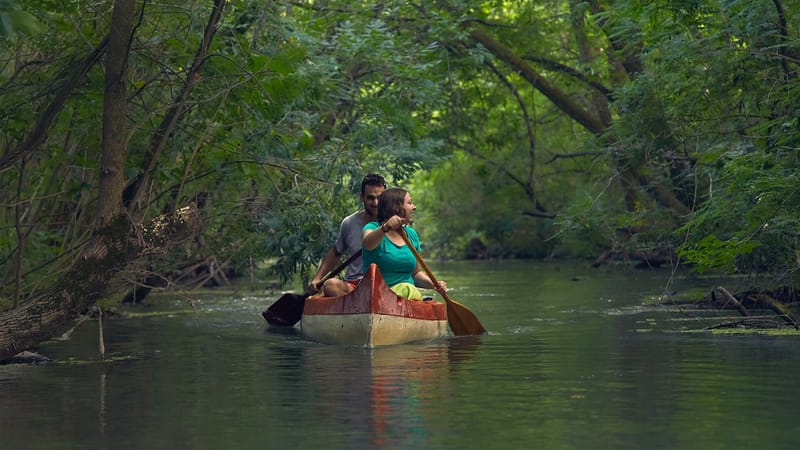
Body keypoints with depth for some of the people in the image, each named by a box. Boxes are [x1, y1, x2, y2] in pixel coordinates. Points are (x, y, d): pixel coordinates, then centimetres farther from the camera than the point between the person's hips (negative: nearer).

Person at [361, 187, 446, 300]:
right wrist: (385, 228, -42)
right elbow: (367, 244, -24)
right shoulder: (373, 228, 2)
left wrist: (432, 284, 6)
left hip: (409, 292, 5)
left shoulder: (411, 234, 19)